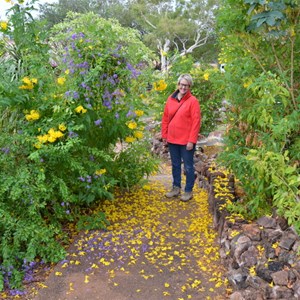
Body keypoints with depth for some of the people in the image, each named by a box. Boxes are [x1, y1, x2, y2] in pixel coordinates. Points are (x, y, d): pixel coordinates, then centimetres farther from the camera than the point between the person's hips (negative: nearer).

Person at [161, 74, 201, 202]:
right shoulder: (170, 99, 6)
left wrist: (191, 140, -15)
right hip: (172, 139, 5)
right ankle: (176, 188, 31)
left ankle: (188, 191, 20)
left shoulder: (193, 101, -9)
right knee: (175, 165, 17)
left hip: (186, 141, -5)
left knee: (188, 166, 7)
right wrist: (164, 135, 8)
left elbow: (196, 122, -12)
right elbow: (165, 118, 11)